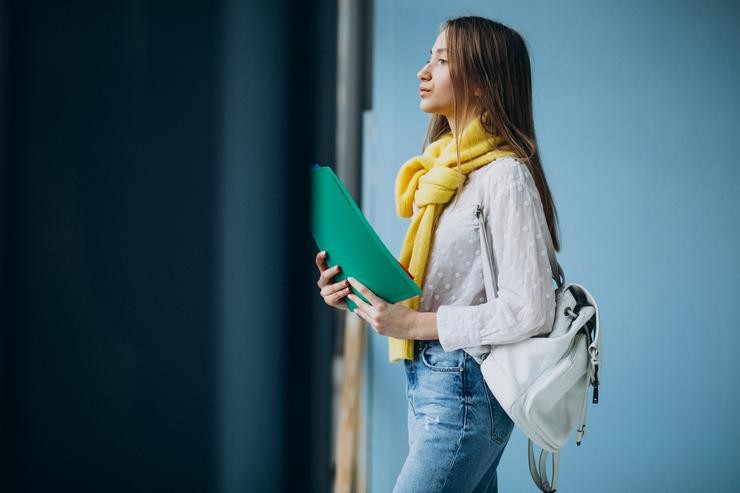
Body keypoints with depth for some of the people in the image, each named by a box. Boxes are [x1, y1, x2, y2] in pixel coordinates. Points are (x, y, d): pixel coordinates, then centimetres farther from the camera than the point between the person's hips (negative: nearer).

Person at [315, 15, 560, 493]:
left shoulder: (504, 175, -14)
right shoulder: (443, 168, 15)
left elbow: (530, 311, -19)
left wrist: (414, 324, -19)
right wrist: (358, 295, 2)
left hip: (465, 393, -9)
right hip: (428, 382, 9)